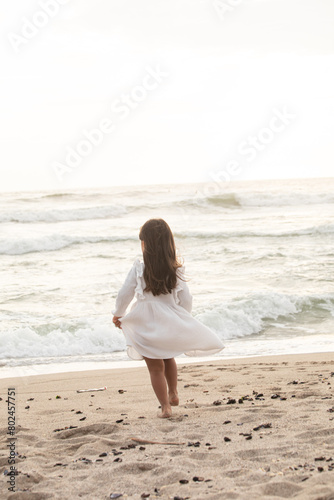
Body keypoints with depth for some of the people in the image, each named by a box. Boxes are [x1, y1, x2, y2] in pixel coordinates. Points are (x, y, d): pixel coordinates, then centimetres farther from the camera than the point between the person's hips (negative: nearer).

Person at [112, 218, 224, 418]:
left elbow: (124, 295, -8)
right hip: (171, 324, 3)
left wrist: (118, 314, 10)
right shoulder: (176, 270, -7)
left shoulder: (139, 269, -15)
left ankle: (165, 406, 10)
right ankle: (173, 394, 40)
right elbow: (186, 300, -1)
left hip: (146, 325, -3)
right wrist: (183, 319, 18)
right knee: (168, 358, 30)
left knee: (156, 368, 10)